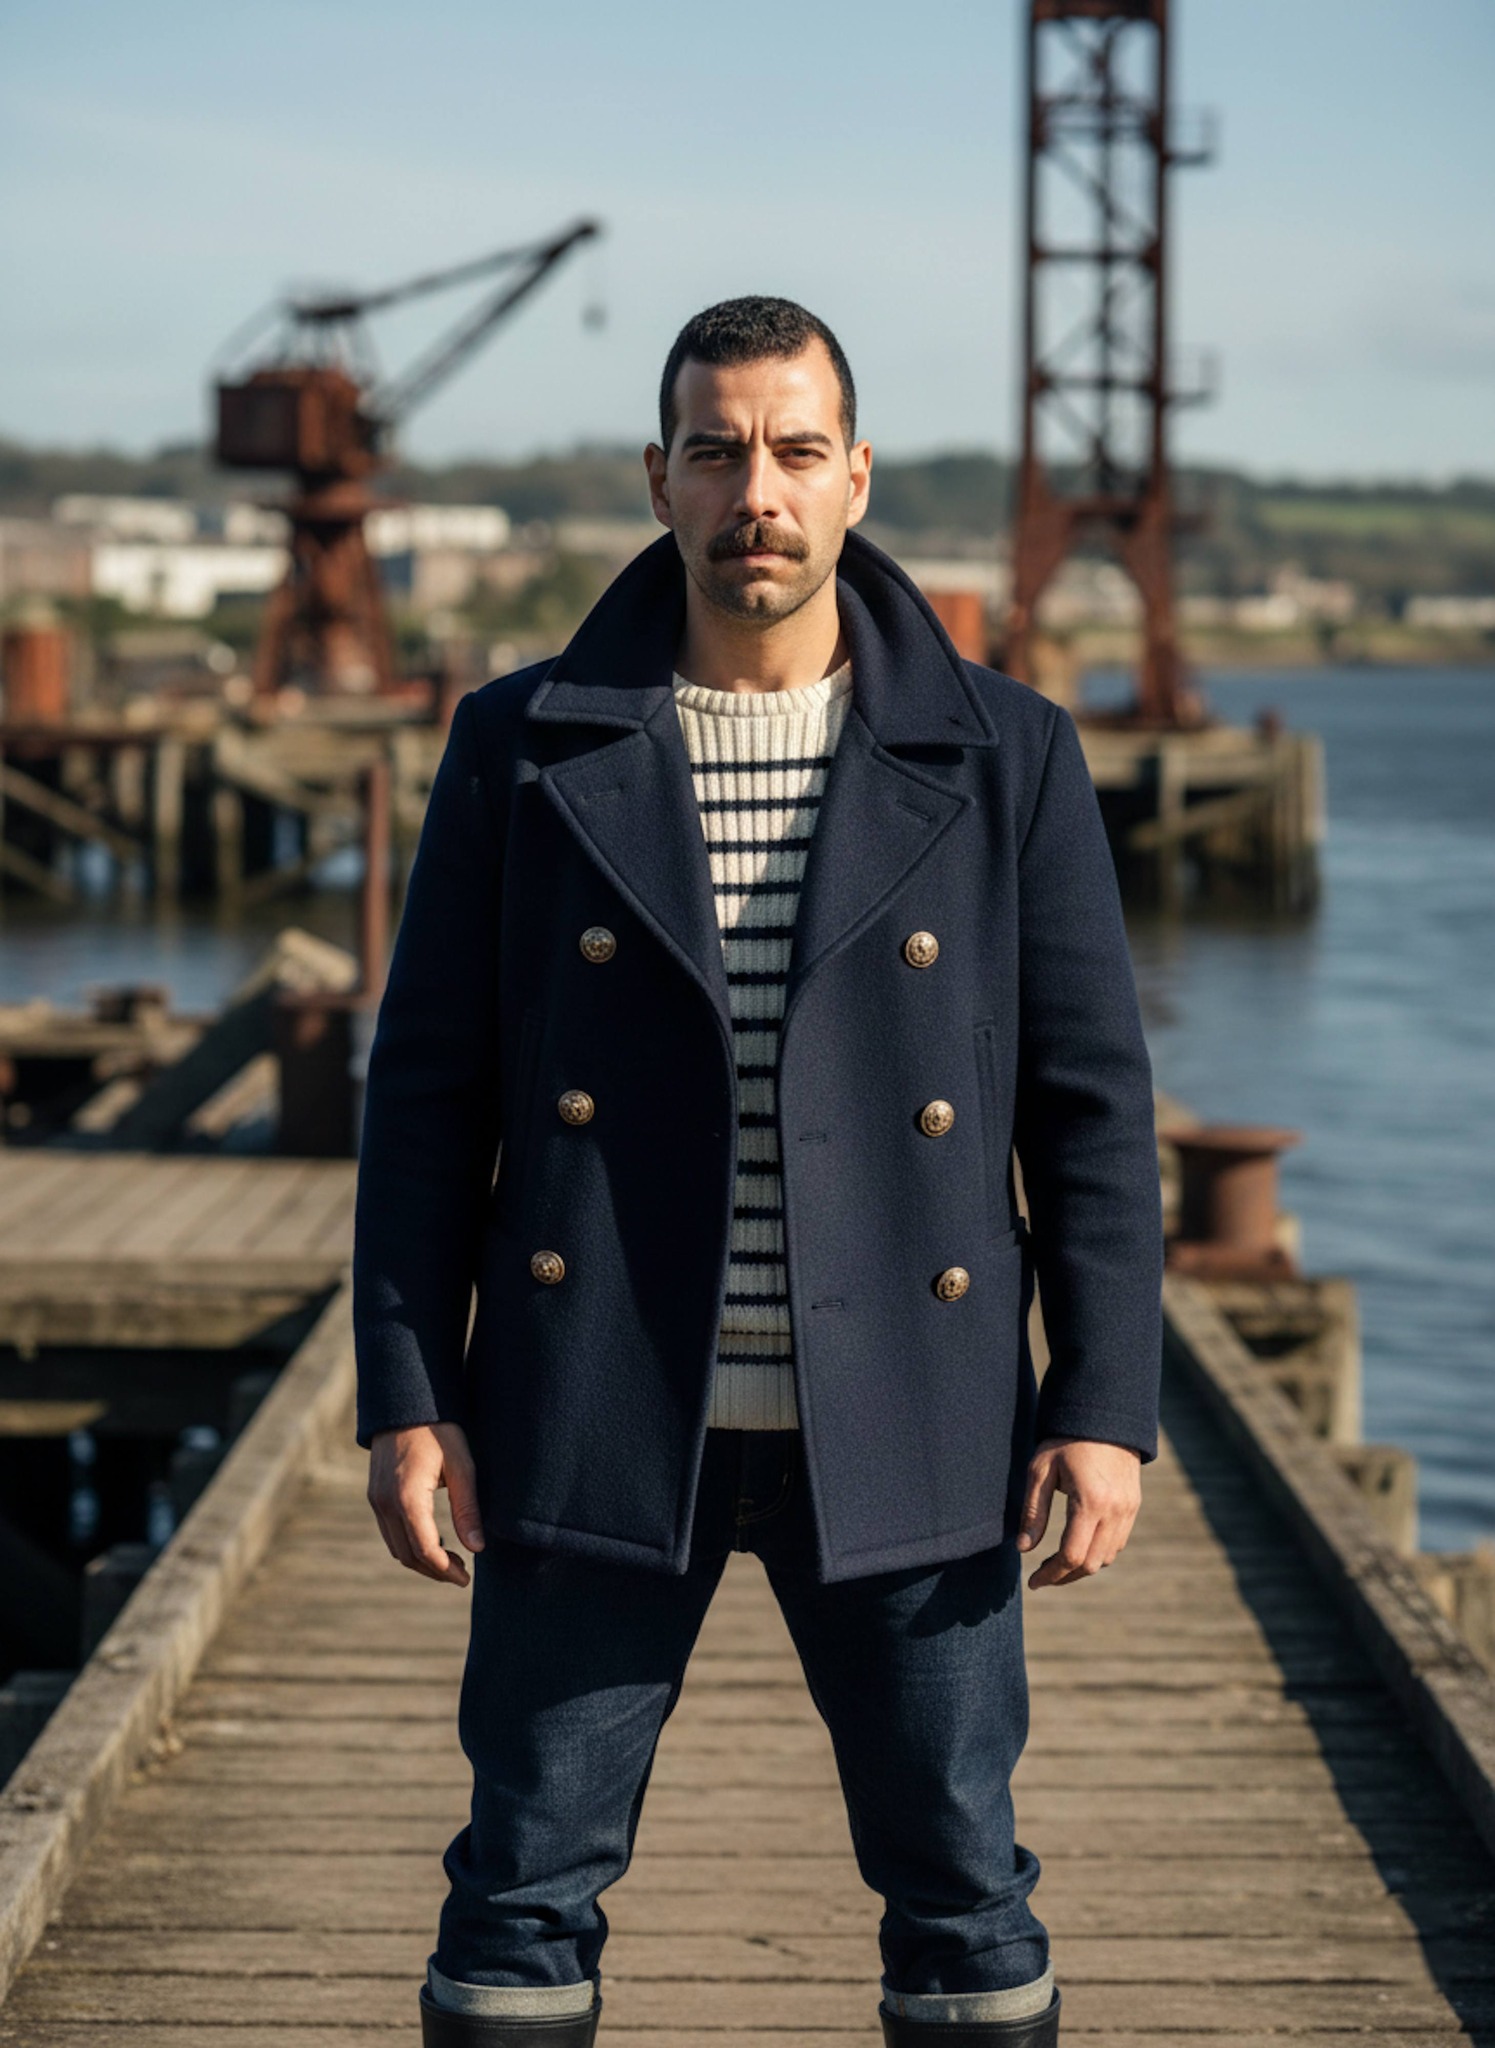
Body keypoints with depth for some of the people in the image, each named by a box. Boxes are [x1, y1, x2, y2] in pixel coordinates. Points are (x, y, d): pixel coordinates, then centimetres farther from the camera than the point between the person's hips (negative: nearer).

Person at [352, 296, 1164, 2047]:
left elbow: (1092, 1103, 1)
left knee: (962, 1890, 8)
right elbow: (428, 1090, 3)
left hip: (898, 1425, 0)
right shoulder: (523, 747, 1)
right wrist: (405, 1394, -4)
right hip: (602, 1421, 0)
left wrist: (1107, 1405, -6)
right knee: (525, 1891, 6)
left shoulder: (1002, 757, 1)